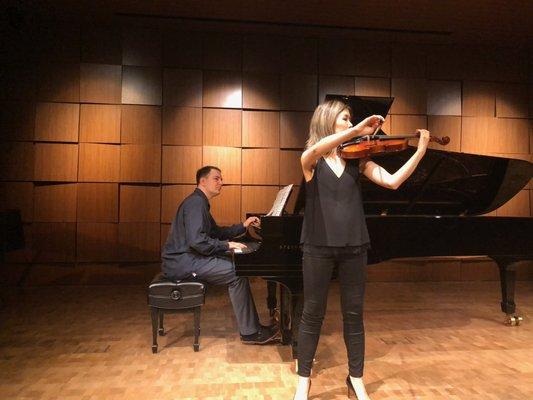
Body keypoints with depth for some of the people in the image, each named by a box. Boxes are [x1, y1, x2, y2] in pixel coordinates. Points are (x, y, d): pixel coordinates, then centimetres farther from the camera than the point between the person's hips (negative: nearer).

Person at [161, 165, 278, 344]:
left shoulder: (200, 203, 18)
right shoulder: (195, 203, -16)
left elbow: (216, 232, 21)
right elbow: (197, 241, -27)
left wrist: (243, 226, 13)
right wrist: (227, 245, -19)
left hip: (187, 257, 11)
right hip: (182, 262, -11)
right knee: (237, 273, -17)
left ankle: (252, 325, 8)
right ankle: (249, 332, -6)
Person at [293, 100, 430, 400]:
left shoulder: (357, 159, 8)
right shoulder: (311, 159, 1)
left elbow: (392, 181, -3)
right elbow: (316, 149, -25)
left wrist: (420, 151, -9)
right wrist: (357, 130, -28)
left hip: (353, 246, 3)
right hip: (319, 246, -2)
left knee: (354, 315, 12)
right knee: (313, 314, 8)